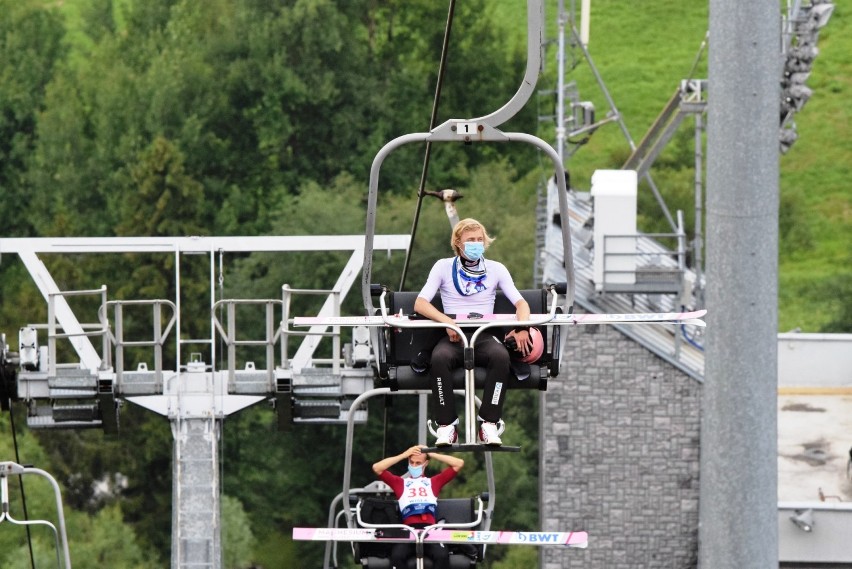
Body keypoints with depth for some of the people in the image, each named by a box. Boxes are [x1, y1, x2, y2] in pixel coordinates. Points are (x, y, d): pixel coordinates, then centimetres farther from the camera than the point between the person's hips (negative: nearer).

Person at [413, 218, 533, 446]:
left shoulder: (496, 269, 13)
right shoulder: (444, 267, 9)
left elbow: (520, 302, 5)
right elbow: (420, 304, -1)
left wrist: (522, 327, -18)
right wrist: (448, 322, -19)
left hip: (485, 336, 1)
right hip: (452, 336, -1)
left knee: (501, 356, -35)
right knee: (440, 358, -37)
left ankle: (489, 424, -28)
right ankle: (446, 425, -28)